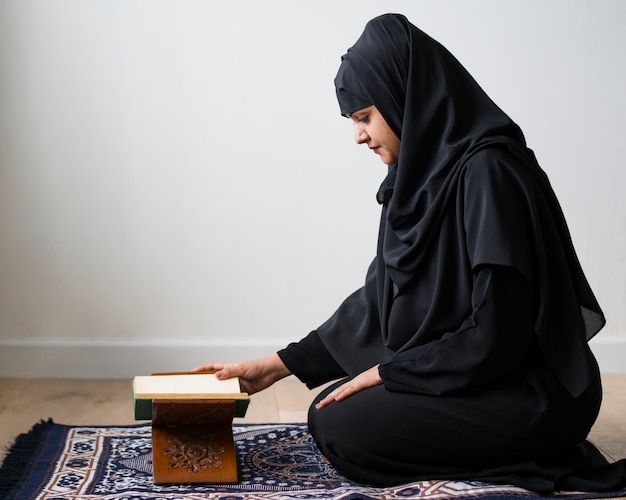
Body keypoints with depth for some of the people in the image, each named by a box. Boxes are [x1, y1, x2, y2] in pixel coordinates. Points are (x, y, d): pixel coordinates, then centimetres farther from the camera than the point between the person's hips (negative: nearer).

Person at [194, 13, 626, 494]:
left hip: (532, 394, -9)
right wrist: (278, 365, 9)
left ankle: (536, 455, -4)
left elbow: (496, 334, -23)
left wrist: (387, 373, -12)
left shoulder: (487, 174, -21)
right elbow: (378, 298, 11)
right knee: (328, 409, 8)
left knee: (340, 428, -16)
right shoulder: (421, 176, 7)